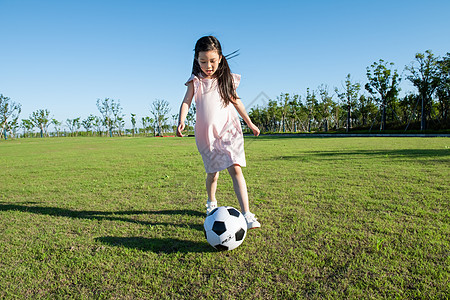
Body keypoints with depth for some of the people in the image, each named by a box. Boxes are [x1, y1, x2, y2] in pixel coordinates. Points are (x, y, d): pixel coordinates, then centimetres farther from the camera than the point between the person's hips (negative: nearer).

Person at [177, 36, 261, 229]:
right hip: (206, 133, 1)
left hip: (229, 130, 0)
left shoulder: (227, 79, 4)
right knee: (212, 173, 11)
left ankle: (246, 215, -13)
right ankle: (211, 202, 40)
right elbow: (186, 102, -6)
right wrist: (181, 121, -25)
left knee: (235, 169, -13)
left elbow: (236, 101, 13)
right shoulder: (195, 81, 2)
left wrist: (249, 123, 19)